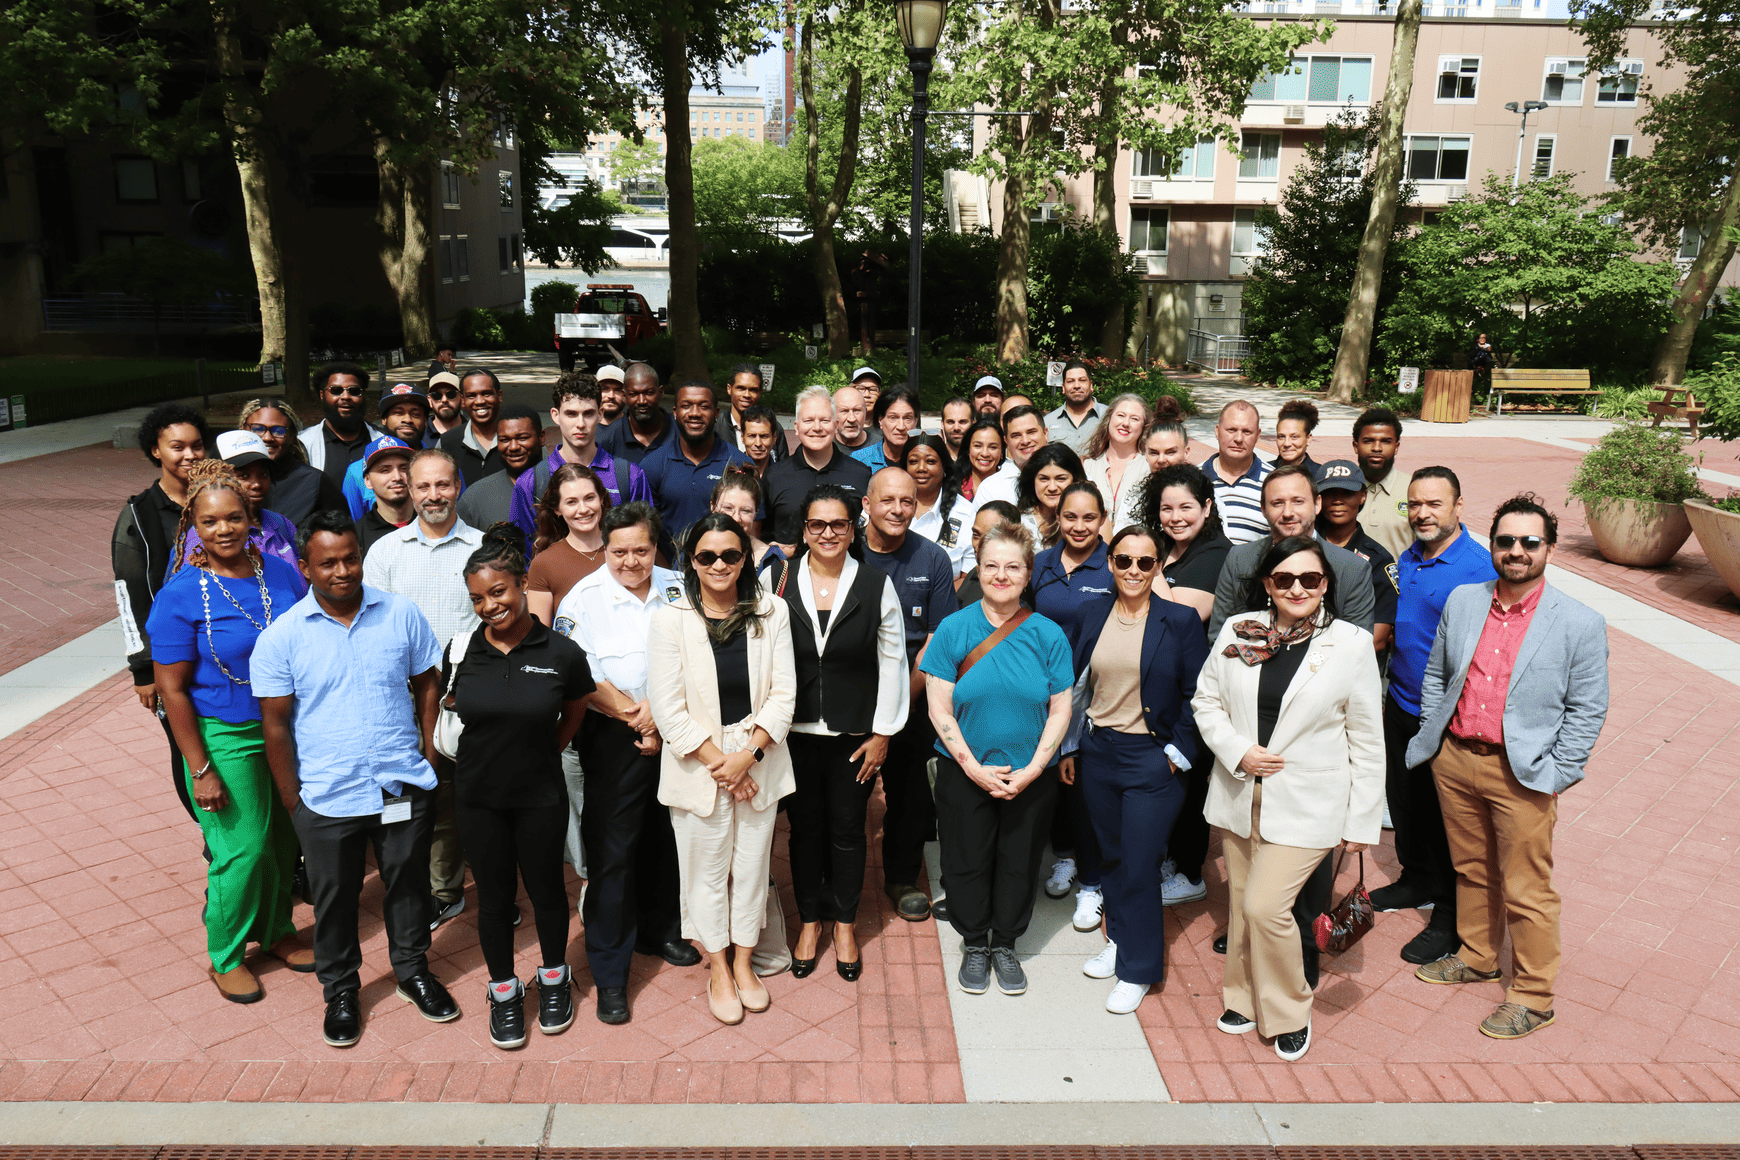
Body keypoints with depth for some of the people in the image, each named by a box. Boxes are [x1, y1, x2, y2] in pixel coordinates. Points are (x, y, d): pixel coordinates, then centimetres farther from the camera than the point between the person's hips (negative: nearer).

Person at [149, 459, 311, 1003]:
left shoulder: (282, 574, -2)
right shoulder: (181, 595, -15)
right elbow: (171, 688, -11)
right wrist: (200, 770, -12)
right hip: (224, 738, -4)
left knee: (284, 838, 14)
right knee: (244, 849, 2)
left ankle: (276, 930, 37)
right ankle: (225, 956, 25)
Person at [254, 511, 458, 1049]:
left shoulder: (401, 613, -4)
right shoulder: (280, 637, -8)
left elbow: (427, 684, 6)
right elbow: (275, 724, -4)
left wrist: (429, 755, 2)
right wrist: (292, 801, -3)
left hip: (404, 787, 1)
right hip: (328, 798, -1)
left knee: (408, 883, 17)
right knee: (335, 897, 15)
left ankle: (413, 969, 39)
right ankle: (340, 989, 37)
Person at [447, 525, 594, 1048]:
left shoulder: (562, 653, -13)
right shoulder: (461, 649, -7)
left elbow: (573, 713, 5)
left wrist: (541, 753, 7)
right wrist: (492, 749, 9)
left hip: (540, 795, -1)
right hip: (478, 794, 1)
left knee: (546, 889, 14)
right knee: (494, 896, 13)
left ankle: (554, 977, 38)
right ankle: (504, 990, 33)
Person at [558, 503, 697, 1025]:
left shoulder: (677, 590, 4)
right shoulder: (583, 599, -7)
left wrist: (660, 713, -11)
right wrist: (636, 716, -12)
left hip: (672, 733, 4)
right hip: (613, 740, -4)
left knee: (664, 838, 17)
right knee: (611, 850, -1)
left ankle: (658, 930, 40)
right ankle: (609, 972, 11)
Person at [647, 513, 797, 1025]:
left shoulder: (772, 613, -1)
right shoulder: (670, 620, -8)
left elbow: (783, 693, -3)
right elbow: (669, 710, -10)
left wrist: (748, 754, -13)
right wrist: (718, 762, -13)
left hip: (759, 762, 2)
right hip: (698, 766, -2)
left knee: (752, 865, 13)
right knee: (706, 870, 10)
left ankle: (743, 963, 33)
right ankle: (718, 969, 30)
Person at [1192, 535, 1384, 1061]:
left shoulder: (1352, 644, -7)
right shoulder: (1237, 632, 0)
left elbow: (1367, 740, -3)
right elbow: (1206, 700, 8)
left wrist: (1363, 820, -3)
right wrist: (1237, 751, -9)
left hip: (1306, 802, -3)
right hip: (1240, 796, 4)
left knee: (1265, 905, -10)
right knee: (1241, 904, 14)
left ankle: (1289, 1012, 15)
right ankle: (1244, 998, 38)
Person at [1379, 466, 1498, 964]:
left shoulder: (1479, 567, -17)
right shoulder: (1406, 559, 5)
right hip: (1400, 707, 7)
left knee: (1446, 816, 5)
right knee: (1404, 799, 20)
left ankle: (1450, 918, 20)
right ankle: (1417, 881, 42)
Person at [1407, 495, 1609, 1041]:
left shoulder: (1581, 623, -7)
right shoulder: (1462, 601, 4)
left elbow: (1587, 710, -4)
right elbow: (1435, 676, 14)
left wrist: (1555, 777, -9)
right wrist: (1434, 737, 8)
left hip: (1521, 774, -4)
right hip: (1454, 760, 4)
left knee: (1525, 891, 5)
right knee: (1472, 871, 20)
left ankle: (1533, 996, 21)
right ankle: (1477, 958, 40)